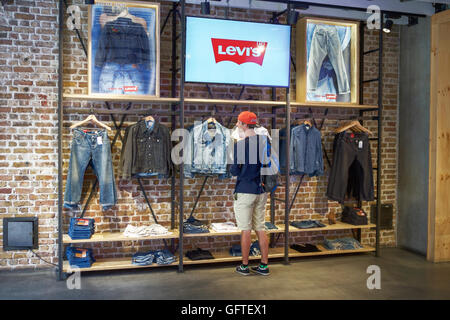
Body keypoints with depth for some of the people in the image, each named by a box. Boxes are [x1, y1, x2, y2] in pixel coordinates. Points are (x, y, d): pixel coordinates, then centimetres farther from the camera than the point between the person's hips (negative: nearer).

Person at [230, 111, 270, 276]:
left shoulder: (240, 144, -14)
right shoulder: (265, 141, 4)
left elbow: (235, 171, -12)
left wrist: (232, 167, 8)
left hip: (245, 191, -6)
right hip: (262, 190, 6)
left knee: (246, 230, 3)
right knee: (260, 229, 12)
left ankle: (244, 266, 13)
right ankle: (264, 266, 17)